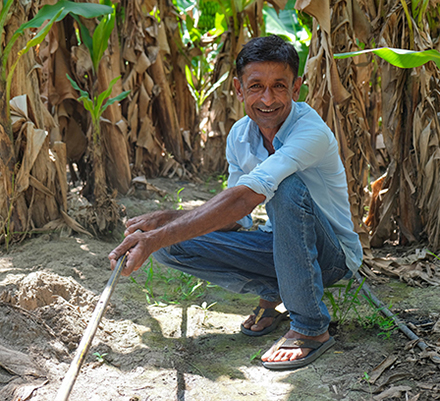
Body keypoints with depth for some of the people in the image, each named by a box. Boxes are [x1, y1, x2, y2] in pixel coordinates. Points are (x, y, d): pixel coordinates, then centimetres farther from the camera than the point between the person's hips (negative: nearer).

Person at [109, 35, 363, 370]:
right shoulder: (240, 135, -4)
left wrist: (156, 238, -45)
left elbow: (243, 198, -41)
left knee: (287, 185, -37)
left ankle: (312, 328, -24)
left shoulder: (312, 131, -27)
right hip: (281, 244, 6)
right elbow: (236, 219, 1)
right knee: (172, 246, -12)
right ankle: (272, 292, 5)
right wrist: (167, 220, -16)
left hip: (333, 254, -6)